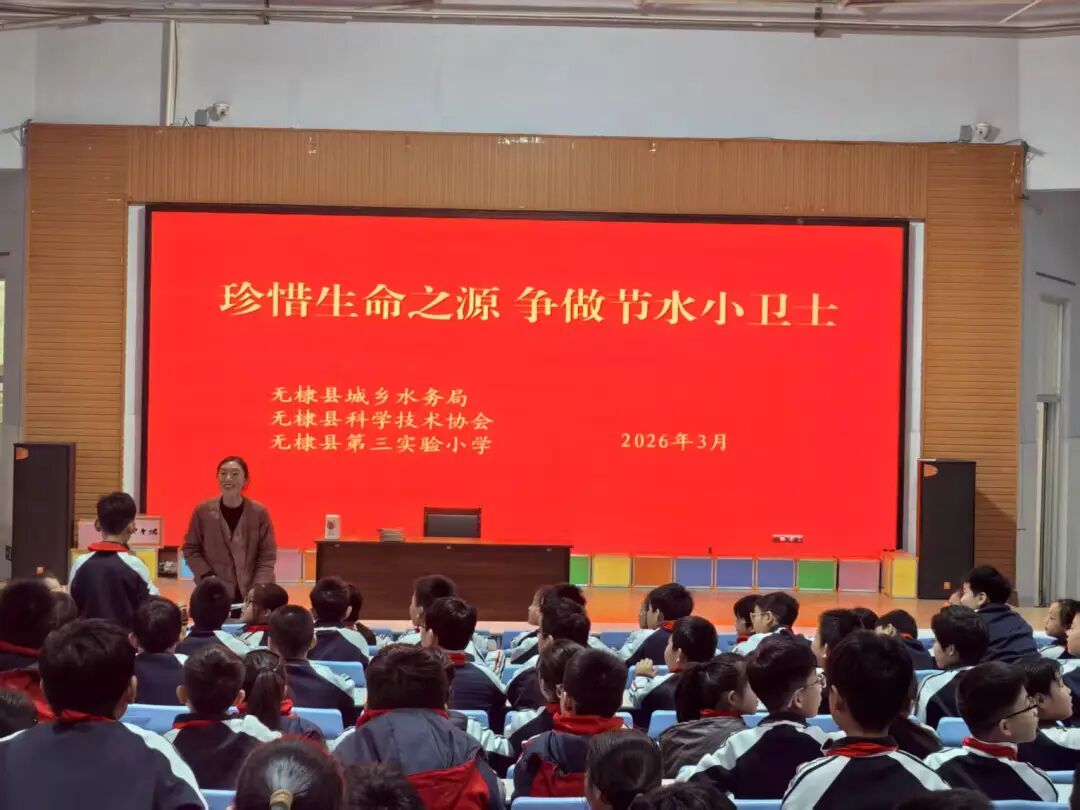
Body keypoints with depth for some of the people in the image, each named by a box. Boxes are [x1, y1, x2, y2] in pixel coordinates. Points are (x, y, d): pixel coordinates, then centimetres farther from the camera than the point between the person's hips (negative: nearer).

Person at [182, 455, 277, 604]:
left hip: (249, 596, 0)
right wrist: (207, 576, -7)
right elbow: (191, 549, 7)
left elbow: (267, 556, 1)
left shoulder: (259, 512, -1)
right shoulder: (202, 511, 0)